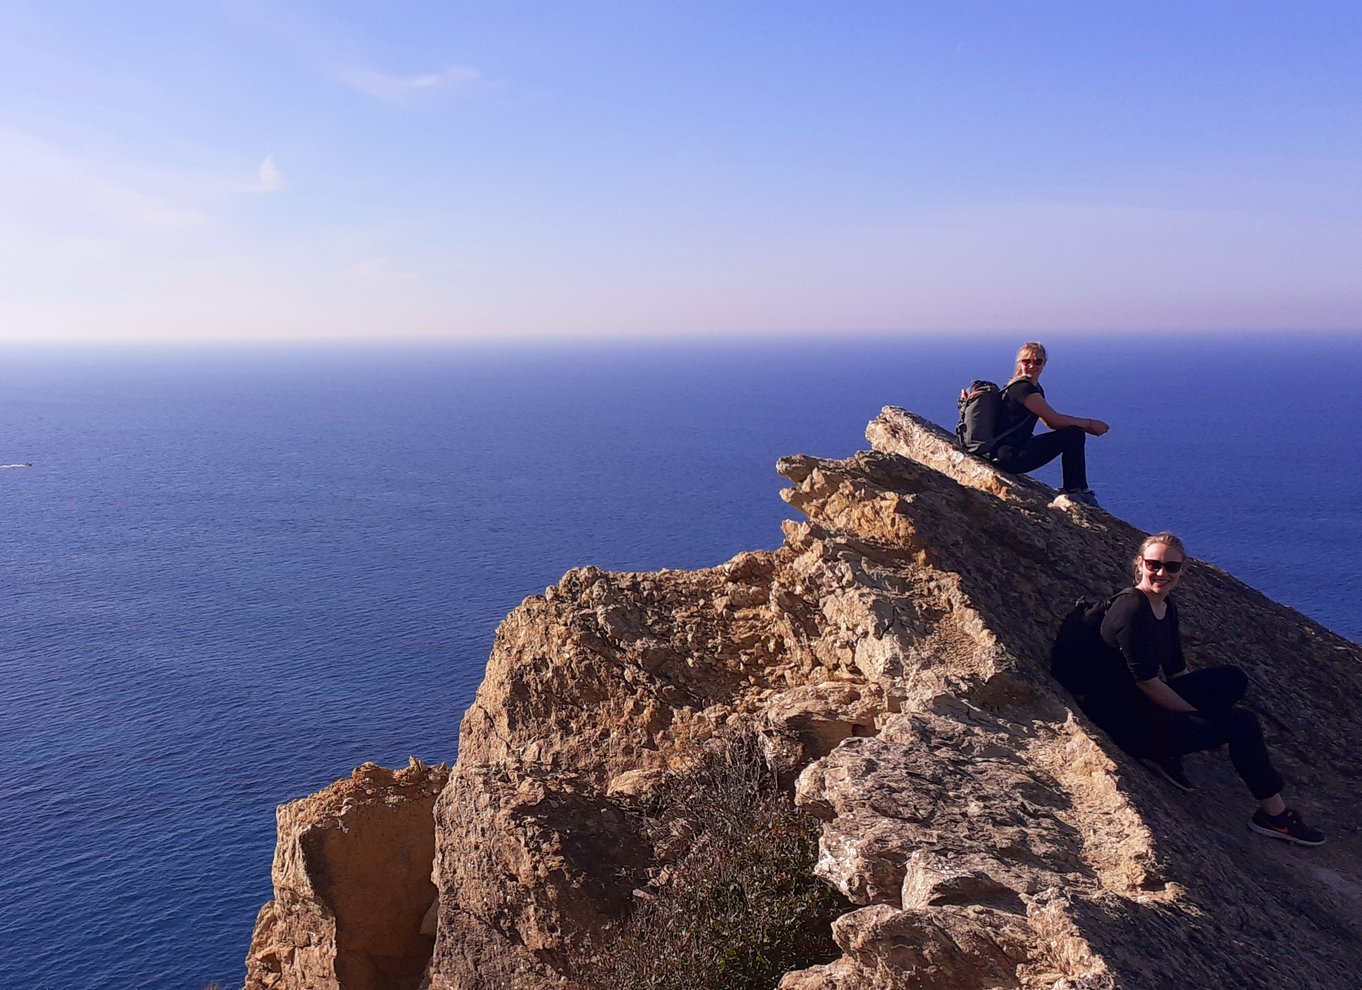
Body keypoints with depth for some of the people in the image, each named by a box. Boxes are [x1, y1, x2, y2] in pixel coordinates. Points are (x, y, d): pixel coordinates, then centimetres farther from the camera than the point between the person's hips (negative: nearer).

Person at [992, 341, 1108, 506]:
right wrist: (1089, 423, -5)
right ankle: (1072, 491, 2)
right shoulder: (1022, 388, -18)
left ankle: (1081, 490, 17)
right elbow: (1055, 420, -17)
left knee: (1077, 434, 13)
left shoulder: (1035, 387, 15)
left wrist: (1087, 427, 3)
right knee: (1073, 435, -11)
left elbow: (1050, 422, 15)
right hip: (1010, 456, -10)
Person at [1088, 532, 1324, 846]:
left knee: (1233, 679, 3)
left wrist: (1199, 704, 3)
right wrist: (1198, 714, -12)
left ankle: (1166, 752, -3)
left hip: (1148, 702, 9)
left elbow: (1176, 669, 15)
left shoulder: (1168, 607, 8)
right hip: (1125, 720, -9)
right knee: (1241, 722, -12)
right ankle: (1273, 813, 1)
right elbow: (1145, 681, -20)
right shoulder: (1132, 610, -21)